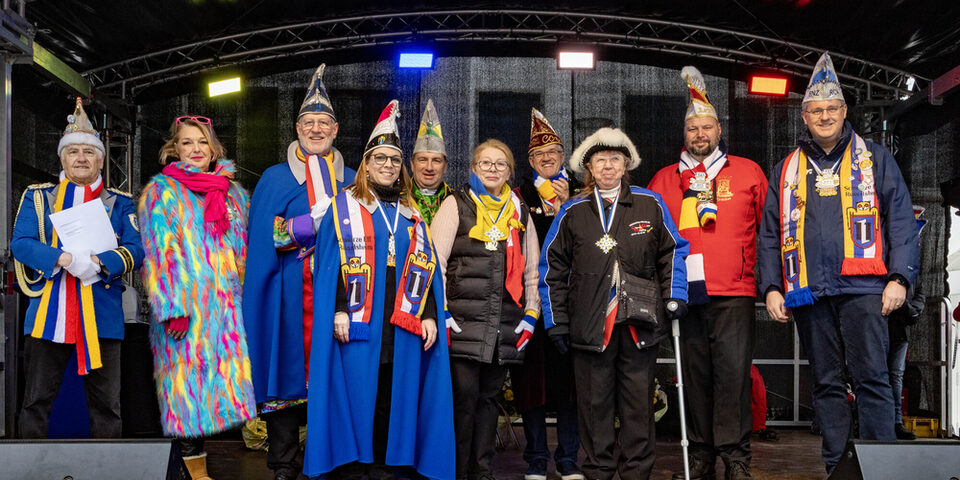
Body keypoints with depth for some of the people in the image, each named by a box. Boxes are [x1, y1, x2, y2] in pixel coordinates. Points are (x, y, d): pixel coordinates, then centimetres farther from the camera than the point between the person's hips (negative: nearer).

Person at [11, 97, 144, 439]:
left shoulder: (120, 203, 12)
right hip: (48, 314, 0)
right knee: (36, 403, 6)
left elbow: (135, 250, 1)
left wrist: (98, 263, -18)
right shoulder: (38, 197, 11)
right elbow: (20, 243, -2)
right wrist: (65, 259, -19)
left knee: (106, 407, 6)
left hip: (102, 317, 0)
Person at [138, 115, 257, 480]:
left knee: (231, 376, 3)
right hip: (186, 306, -4)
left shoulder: (233, 192, 15)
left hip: (228, 303, 4)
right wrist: (172, 307, -15)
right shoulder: (162, 191, 2)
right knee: (190, 374, -3)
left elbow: (246, 247, 18)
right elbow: (159, 251, -7)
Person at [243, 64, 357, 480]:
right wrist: (320, 218, -11)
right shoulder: (275, 178, 10)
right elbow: (266, 235, -2)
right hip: (291, 293, -1)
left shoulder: (352, 181, 16)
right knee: (291, 365, -3)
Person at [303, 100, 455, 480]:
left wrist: (429, 315, 2)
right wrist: (338, 309, -12)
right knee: (356, 395, -2)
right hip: (358, 322, -3)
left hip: (403, 326, 3)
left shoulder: (412, 214, 16)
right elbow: (330, 261, -2)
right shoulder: (345, 206, 5)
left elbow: (425, 267, 12)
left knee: (396, 399, 5)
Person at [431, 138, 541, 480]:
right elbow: (436, 261, -2)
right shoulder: (456, 205, 5)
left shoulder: (520, 212, 17)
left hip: (506, 325, 4)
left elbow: (532, 269, 18)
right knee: (464, 394, -6)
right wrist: (441, 312, -8)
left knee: (489, 396, 10)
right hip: (464, 322, -4)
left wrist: (531, 313, 10)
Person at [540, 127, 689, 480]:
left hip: (639, 320, 0)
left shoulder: (651, 205, 5)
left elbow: (673, 250, 13)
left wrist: (674, 296, 3)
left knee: (639, 399, 6)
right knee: (595, 401, 6)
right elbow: (552, 268, 9)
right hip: (589, 322, 0)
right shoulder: (572, 212, 6)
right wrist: (556, 321, 5)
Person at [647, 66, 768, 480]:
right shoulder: (664, 180, 13)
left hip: (733, 291, -2)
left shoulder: (747, 173, 9)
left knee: (732, 370, -6)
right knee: (694, 373, 6)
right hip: (685, 292, 2)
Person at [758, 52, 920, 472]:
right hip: (809, 292, 3)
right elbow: (769, 235, 14)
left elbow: (901, 221, 5)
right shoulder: (786, 170, 16)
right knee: (826, 383, 6)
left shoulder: (875, 159, 11)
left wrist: (899, 277, -6)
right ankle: (836, 464, 13)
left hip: (863, 288, -2)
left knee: (871, 378, -6)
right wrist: (771, 288, 5)